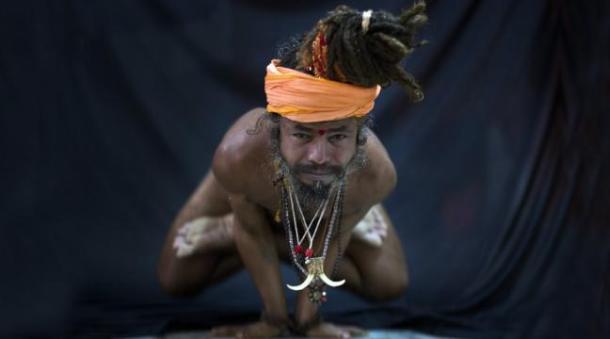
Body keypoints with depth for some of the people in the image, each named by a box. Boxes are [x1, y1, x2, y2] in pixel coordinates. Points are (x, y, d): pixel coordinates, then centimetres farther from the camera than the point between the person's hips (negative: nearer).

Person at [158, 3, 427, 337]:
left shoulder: (377, 173, -46)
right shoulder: (237, 157, -49)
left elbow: (336, 236, -23)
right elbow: (250, 229, -25)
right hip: (255, 194, -1)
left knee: (390, 285, 2)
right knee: (175, 279, 1)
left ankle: (289, 249, 19)